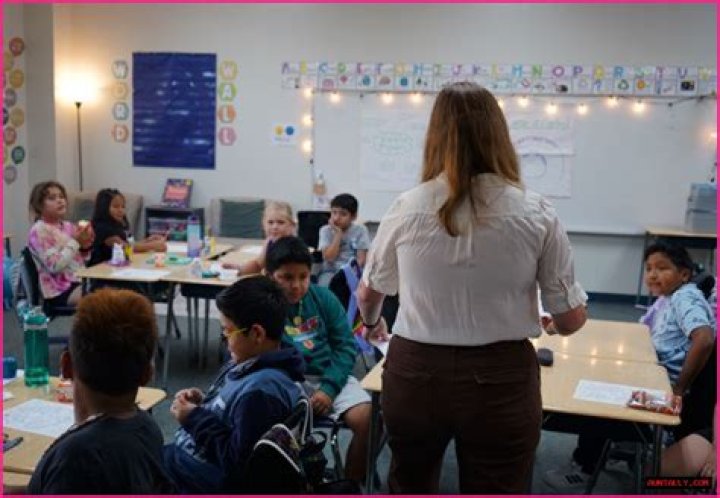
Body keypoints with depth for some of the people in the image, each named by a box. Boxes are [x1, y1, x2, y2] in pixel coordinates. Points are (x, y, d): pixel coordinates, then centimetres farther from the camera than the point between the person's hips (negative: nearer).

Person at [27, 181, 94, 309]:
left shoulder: (68, 226, 12)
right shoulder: (38, 231, -8)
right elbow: (55, 266, -18)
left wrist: (85, 248, -2)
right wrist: (76, 242, -17)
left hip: (80, 281, 7)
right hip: (60, 291, -7)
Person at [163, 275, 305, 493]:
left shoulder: (261, 390, -32)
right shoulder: (254, 363, -1)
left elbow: (237, 463, -27)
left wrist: (195, 418, -21)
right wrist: (204, 403, -3)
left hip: (199, 478, -9)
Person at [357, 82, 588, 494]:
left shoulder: (407, 209, -6)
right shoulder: (536, 214, -10)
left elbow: (369, 294, 11)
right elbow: (570, 320, -2)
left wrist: (374, 325, 33)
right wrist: (531, 316, 22)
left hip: (415, 374, 1)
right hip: (500, 381, -1)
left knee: (410, 487, 25)